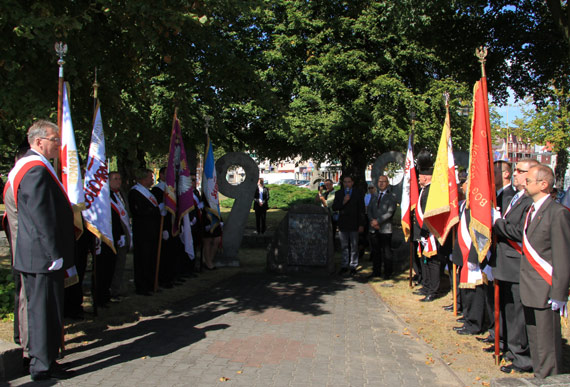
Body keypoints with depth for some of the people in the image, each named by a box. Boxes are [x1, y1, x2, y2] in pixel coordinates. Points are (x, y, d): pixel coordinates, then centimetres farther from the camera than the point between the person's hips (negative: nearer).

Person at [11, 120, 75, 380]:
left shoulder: (26, 165, 15)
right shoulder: (37, 170, -19)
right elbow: (43, 217, -23)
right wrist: (54, 255, -21)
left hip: (32, 255, 11)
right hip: (43, 255, -11)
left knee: (38, 309, 18)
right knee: (46, 309, -1)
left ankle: (39, 360, 31)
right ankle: (43, 366, 11)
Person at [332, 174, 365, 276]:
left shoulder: (358, 193, 1)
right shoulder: (338, 193, 7)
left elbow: (361, 210, 1)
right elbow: (334, 207, 0)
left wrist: (361, 224, -4)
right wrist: (343, 202, -16)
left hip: (354, 224, -2)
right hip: (343, 224, 2)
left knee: (354, 246, 4)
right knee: (344, 246, 8)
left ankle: (353, 266, 12)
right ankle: (345, 265, 16)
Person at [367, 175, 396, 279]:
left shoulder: (391, 197, 0)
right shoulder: (374, 197, 18)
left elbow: (390, 212, -11)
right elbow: (369, 211, 12)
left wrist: (378, 221, -16)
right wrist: (372, 221, -6)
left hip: (385, 229, -5)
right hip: (373, 229, 5)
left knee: (386, 252, 0)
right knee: (375, 251, 9)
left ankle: (387, 273, 9)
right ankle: (376, 271, 18)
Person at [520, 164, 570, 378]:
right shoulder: (531, 210, 12)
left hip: (546, 291, -8)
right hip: (529, 289, 8)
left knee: (547, 343, 2)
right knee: (534, 339, 18)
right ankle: (539, 376, 31)